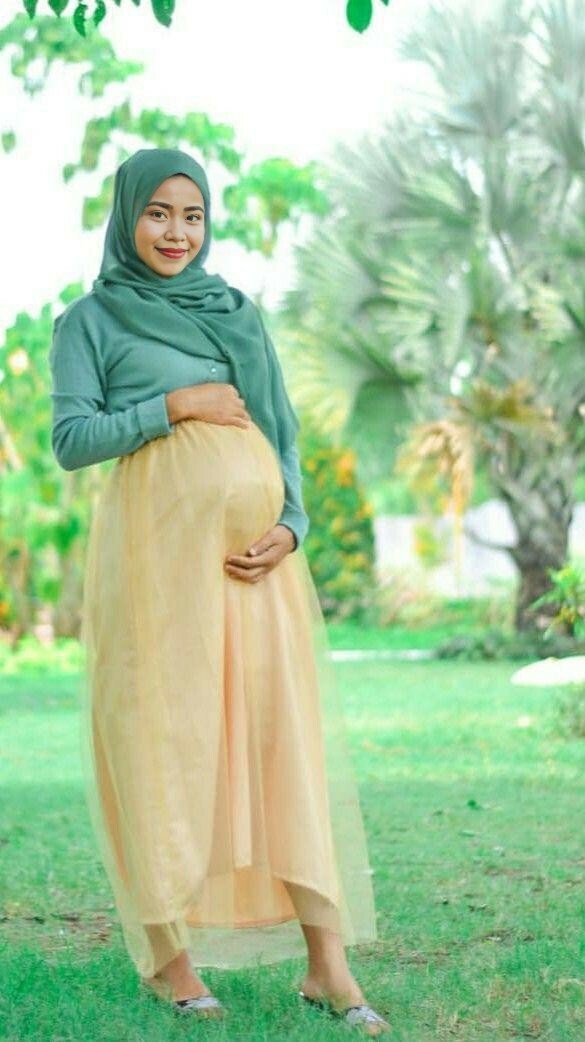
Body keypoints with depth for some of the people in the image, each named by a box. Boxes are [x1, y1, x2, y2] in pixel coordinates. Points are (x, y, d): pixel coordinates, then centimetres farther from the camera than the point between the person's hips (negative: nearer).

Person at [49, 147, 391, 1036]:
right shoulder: (89, 321, 8)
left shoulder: (239, 312, 19)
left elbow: (282, 433, 16)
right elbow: (71, 441, -3)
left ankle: (327, 962, -1)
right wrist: (173, 405, -12)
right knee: (163, 738, -2)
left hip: (255, 550, 4)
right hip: (159, 545, -3)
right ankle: (167, 955, 9)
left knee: (286, 738, -1)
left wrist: (291, 528, 0)